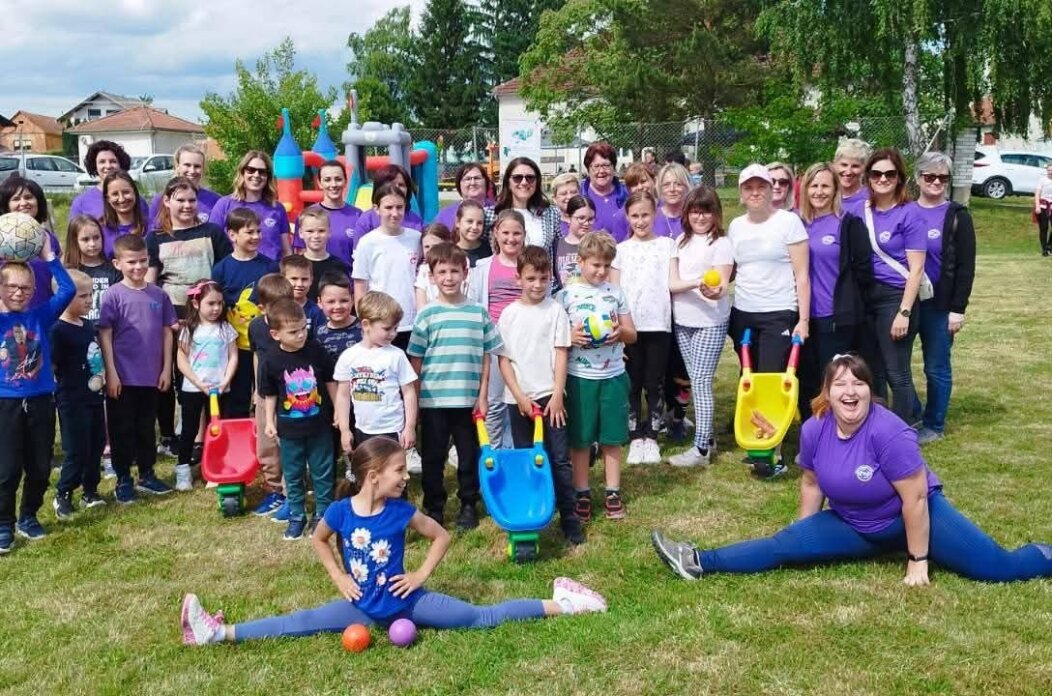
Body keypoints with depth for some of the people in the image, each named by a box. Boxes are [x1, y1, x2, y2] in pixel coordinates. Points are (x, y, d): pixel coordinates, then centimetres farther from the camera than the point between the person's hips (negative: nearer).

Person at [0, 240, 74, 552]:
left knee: (40, 467, 11)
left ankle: (28, 517, 30)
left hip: (41, 401, 2)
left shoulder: (41, 316, 2)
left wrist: (49, 258, -13)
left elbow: (68, 290, -6)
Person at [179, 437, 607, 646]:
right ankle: (220, 633, -12)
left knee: (481, 618, -6)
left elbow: (441, 536, 2)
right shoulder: (341, 511, -12)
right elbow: (319, 540, 10)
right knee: (299, 624, -11)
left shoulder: (401, 512, -13)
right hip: (363, 606, 1)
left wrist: (422, 575, -6)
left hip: (404, 600, -1)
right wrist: (339, 578, 1)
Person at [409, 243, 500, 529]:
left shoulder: (479, 312, 1)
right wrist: (415, 399, -1)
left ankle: (468, 505, 27)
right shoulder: (426, 315, -2)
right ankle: (434, 509, 22)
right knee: (432, 457, 8)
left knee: (470, 455, 11)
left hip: (468, 399, 1)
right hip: (433, 400, -1)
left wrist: (482, 396, 0)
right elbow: (415, 360, 1)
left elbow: (486, 357, 4)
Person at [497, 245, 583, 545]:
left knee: (559, 459, -1)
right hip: (518, 398, 2)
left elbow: (561, 354, -2)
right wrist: (519, 396, -7)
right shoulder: (509, 313, 2)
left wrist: (557, 395, -8)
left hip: (549, 396, -1)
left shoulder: (556, 310, 0)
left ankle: (570, 519, 4)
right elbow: (503, 359, 2)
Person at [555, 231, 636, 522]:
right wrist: (570, 336, -21)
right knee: (580, 439, 6)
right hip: (579, 377, -2)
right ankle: (582, 494, 17)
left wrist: (620, 332, -12)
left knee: (612, 438, 9)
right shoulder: (565, 295, -4)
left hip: (613, 376, 2)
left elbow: (632, 335, 10)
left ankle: (612, 493, 20)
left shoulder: (616, 293, 6)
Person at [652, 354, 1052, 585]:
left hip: (917, 518, -4)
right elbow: (812, 483, 5)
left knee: (997, 567, -16)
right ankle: (699, 562, -11)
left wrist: (918, 561, -18)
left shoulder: (889, 433, -29)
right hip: (854, 526, 4)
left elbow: (915, 499, -23)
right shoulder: (815, 430, -12)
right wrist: (804, 538, 11)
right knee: (782, 547, -9)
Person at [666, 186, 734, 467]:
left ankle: (701, 448, -4)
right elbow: (672, 283, -2)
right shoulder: (681, 241, 7)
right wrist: (697, 283, -20)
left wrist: (715, 291, -37)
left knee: (701, 381, -7)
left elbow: (722, 287, -14)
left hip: (710, 322, -6)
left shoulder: (721, 243, -8)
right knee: (695, 381, 12)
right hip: (683, 321, 6)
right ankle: (707, 437, 24)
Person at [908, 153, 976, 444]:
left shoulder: (957, 216, -2)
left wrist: (958, 309, -11)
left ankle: (934, 425, 20)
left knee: (937, 367, 6)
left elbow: (966, 267, -5)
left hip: (939, 304, -3)